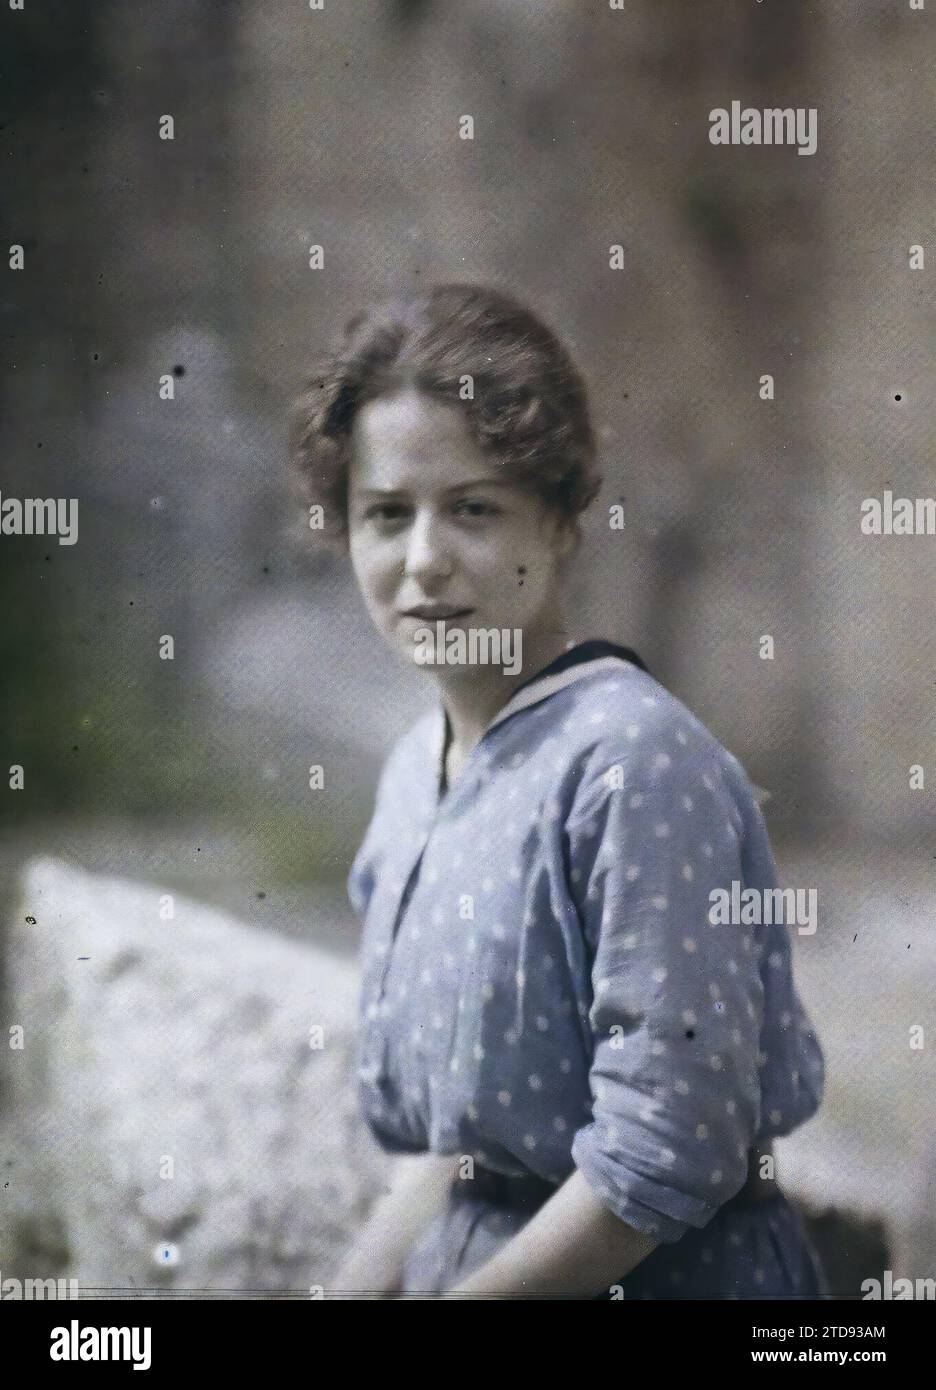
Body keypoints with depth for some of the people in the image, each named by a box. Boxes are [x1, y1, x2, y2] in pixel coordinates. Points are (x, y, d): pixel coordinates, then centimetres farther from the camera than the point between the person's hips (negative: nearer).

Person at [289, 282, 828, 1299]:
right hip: (479, 1256, 6)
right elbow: (453, 1138, 12)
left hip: (663, 1274, -6)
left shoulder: (637, 759, -18)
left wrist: (454, 1291, -14)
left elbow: (669, 1157, -21)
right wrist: (356, 1287, 1)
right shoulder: (414, 771, 6)